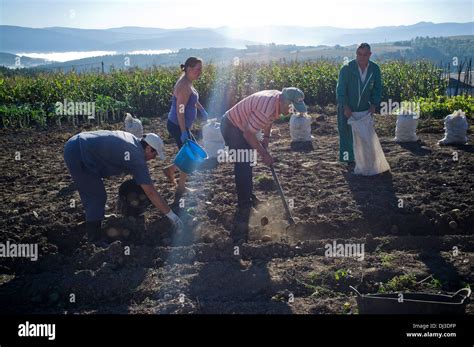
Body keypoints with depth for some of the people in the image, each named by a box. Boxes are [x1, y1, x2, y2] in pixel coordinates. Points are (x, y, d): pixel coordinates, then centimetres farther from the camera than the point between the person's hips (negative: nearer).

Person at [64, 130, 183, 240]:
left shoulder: (133, 140, 9)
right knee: (97, 198, -4)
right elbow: (151, 193, -15)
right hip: (78, 154, -10)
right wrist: (171, 215, -10)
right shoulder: (137, 159, -15)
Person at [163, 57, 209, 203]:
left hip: (181, 126, 10)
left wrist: (202, 110, 30)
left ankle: (170, 170, 26)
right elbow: (180, 110, -26)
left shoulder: (187, 82, 8)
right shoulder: (184, 86, -22)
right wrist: (183, 132, -27)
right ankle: (180, 190, 13)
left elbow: (193, 99, 29)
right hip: (178, 126, -10)